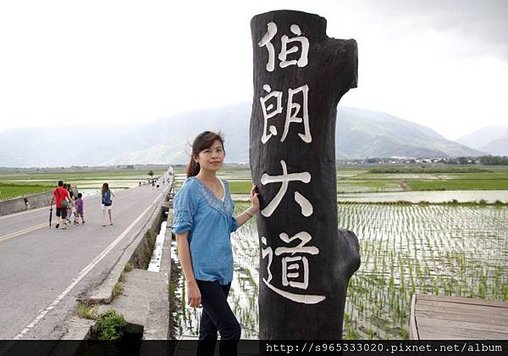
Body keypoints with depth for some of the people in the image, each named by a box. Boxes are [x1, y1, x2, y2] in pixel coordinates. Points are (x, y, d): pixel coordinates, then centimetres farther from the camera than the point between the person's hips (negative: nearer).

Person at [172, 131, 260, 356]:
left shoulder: (224, 186, 7)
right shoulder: (190, 190, -14)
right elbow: (181, 238, -15)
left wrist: (253, 209, 4)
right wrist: (190, 282, -19)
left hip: (224, 269, 7)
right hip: (203, 272, -7)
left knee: (210, 328, 17)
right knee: (231, 330, -6)